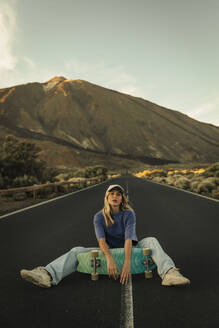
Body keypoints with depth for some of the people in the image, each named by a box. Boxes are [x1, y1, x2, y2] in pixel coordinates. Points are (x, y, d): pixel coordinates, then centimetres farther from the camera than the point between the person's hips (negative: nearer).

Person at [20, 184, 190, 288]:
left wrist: (127, 264, -41)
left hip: (128, 251, -1)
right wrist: (109, 259, -42)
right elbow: (101, 240, -24)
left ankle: (169, 273, -47)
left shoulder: (129, 214, -14)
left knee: (151, 241, -26)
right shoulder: (99, 217, -9)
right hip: (108, 252, 1)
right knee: (77, 251, -18)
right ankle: (48, 275, -40)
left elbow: (129, 239, -27)